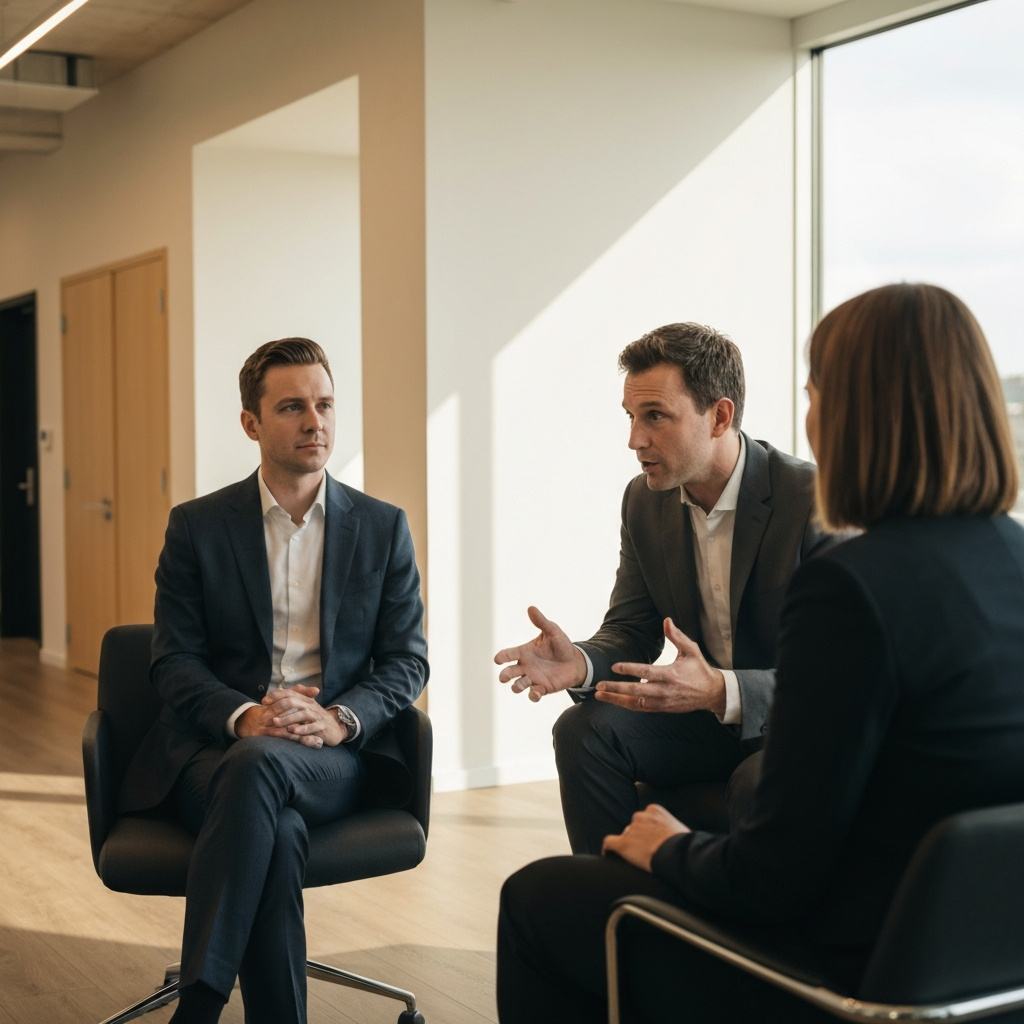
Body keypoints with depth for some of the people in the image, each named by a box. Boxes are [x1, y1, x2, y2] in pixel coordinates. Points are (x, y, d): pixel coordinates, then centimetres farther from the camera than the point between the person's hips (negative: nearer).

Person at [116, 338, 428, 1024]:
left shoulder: (384, 528, 11)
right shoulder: (197, 526, 9)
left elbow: (408, 660, 7)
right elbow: (174, 661, 3)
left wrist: (341, 718, -14)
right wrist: (244, 715, -18)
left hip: (338, 757, 0)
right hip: (216, 748, 0)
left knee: (260, 761, -36)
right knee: (277, 830, -37)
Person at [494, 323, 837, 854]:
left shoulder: (814, 501, -22)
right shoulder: (644, 501, 0)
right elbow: (632, 629, 4)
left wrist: (722, 692, -41)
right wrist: (581, 664, -21)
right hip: (703, 713, 6)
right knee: (584, 730, -18)